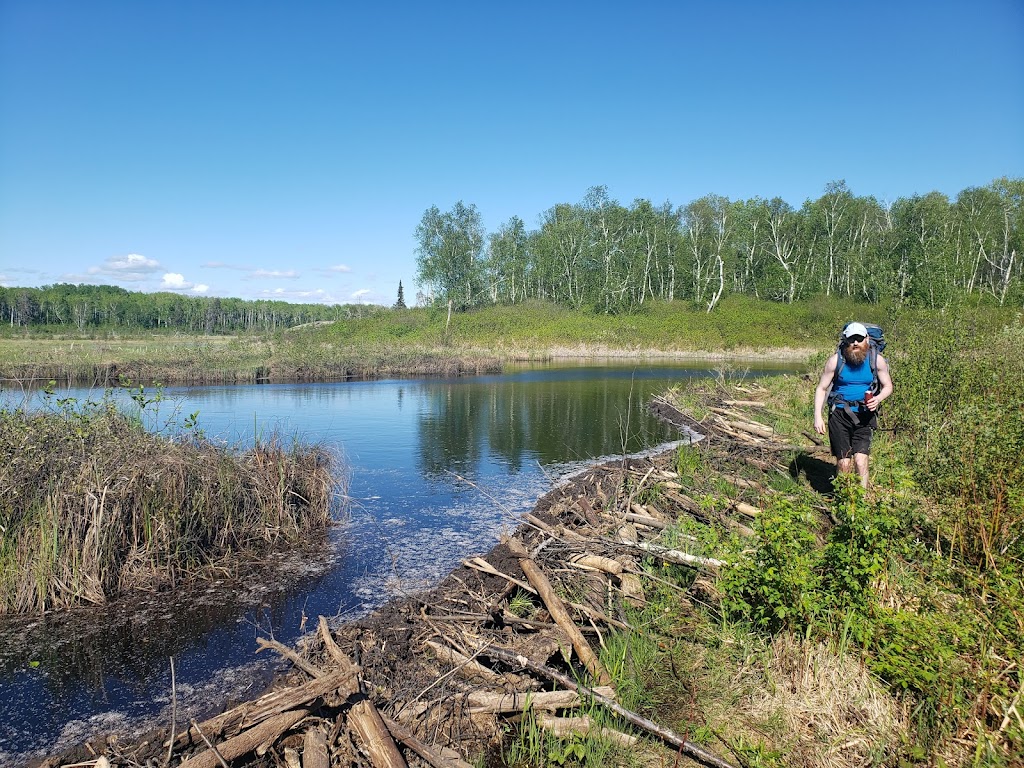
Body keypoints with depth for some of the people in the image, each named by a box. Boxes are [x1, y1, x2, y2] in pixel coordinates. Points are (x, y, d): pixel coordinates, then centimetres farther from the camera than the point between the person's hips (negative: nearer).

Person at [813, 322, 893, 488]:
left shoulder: (877, 360, 0)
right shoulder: (836, 360, -4)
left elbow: (888, 386, 11)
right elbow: (821, 389, 1)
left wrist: (878, 398, -12)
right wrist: (818, 417, -8)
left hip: (864, 416, 1)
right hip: (840, 414, 0)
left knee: (861, 461, -13)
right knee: (843, 463, 2)